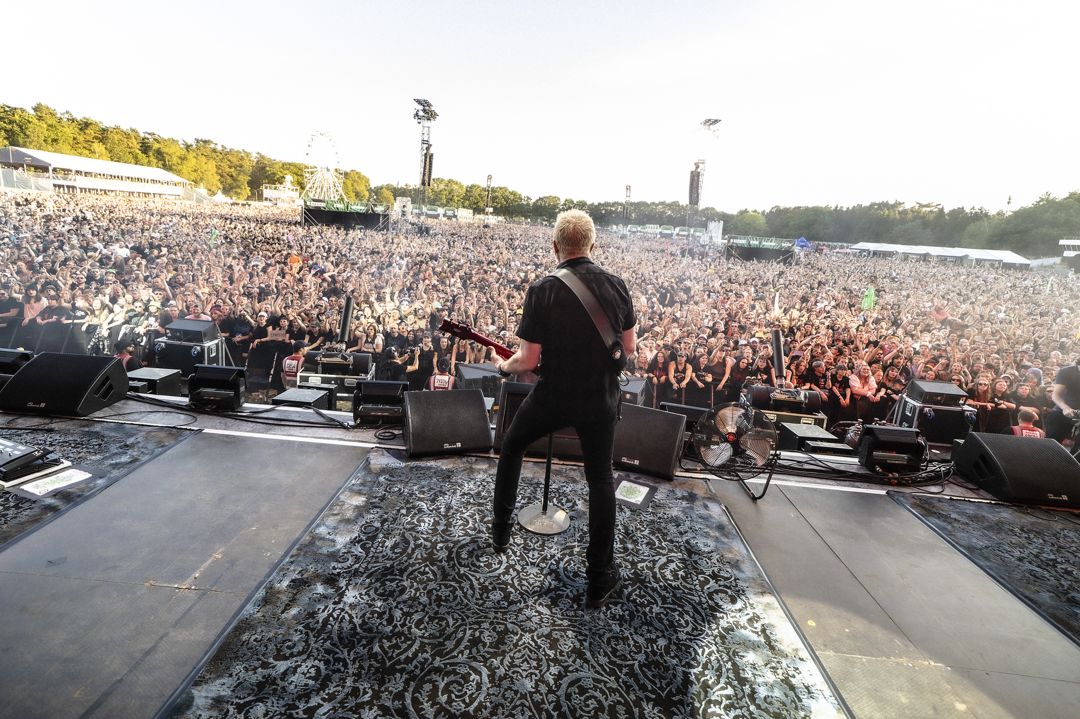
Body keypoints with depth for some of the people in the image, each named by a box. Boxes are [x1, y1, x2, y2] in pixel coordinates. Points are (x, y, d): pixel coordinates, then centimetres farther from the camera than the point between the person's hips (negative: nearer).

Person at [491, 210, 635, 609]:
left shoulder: (543, 291, -16)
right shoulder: (616, 286, -5)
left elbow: (528, 360, -15)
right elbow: (630, 348, 3)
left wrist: (504, 367, 7)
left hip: (553, 397, -2)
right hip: (601, 399, 3)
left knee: (511, 447, 25)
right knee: (600, 479, 15)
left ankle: (501, 530, 39)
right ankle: (600, 580, 23)